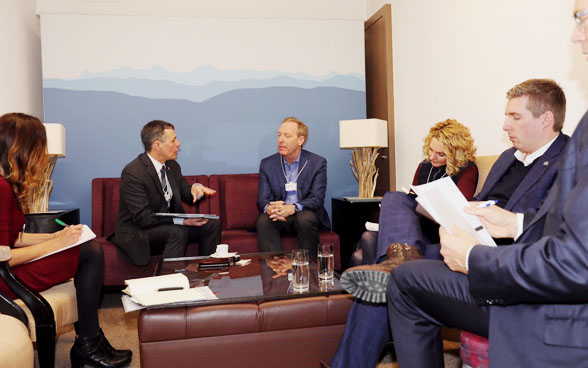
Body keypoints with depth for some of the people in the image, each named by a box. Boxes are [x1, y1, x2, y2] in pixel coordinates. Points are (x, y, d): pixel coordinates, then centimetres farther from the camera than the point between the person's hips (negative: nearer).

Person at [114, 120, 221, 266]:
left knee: (212, 225, -9)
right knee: (178, 232, -33)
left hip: (170, 224, 8)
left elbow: (185, 193, 13)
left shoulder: (172, 165, 4)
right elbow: (143, 218, -25)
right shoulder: (132, 173, -21)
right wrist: (182, 221, -32)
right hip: (137, 232, -7)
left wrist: (195, 188, -13)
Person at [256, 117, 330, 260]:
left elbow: (317, 199, -10)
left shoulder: (317, 163, -1)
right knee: (263, 220, -29)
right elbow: (262, 199, 0)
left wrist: (292, 208, -29)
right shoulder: (267, 164, 6)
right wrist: (269, 208, -27)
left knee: (306, 218, -34)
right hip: (278, 216, 2)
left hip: (305, 215, -1)